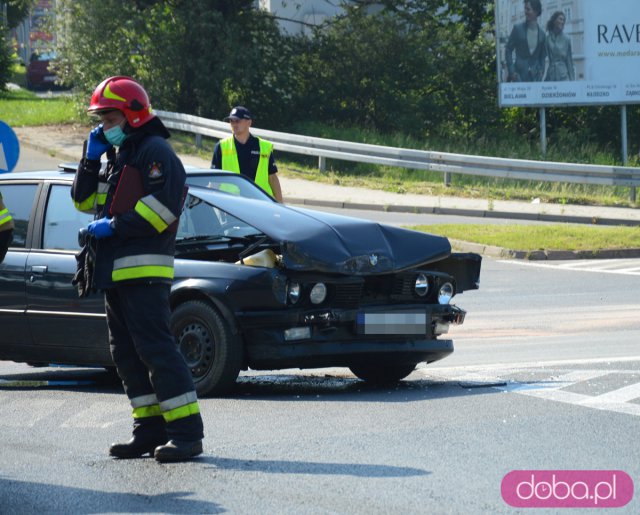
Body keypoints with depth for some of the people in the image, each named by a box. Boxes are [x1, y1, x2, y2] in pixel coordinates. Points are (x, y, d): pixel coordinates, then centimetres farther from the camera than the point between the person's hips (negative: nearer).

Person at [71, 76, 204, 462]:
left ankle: (187, 432, -17)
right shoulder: (117, 156, 24)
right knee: (128, 355, 8)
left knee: (156, 349, -15)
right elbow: (84, 201, 23)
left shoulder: (154, 151, -7)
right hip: (115, 272, 10)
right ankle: (151, 429, 11)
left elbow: (164, 204, -19)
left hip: (144, 271, -10)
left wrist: (115, 226, -17)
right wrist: (91, 159, 10)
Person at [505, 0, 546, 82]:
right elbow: (508, 50, 2)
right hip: (519, 74, -2)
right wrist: (511, 71, -6)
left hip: (535, 76, 2)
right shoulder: (518, 28, 0)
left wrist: (541, 71, 2)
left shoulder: (541, 34, 8)